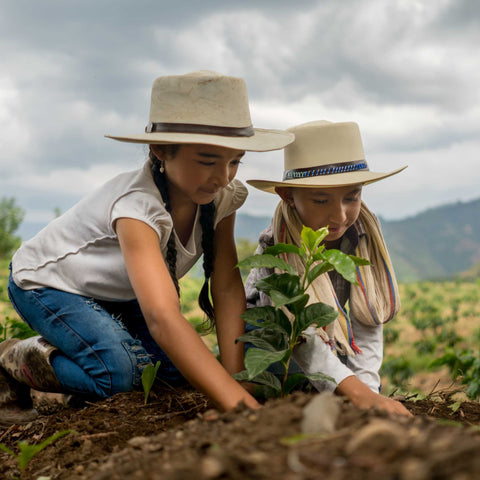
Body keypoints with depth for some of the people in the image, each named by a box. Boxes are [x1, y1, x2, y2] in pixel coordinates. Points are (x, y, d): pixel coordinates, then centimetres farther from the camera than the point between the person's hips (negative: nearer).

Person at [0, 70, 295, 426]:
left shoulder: (221, 197, -19)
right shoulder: (138, 206, -41)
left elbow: (228, 289, -17)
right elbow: (162, 317, -53)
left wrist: (235, 376, -30)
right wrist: (241, 405, -61)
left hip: (114, 293, 7)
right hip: (46, 283, -7)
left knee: (179, 365, -10)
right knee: (117, 370, -31)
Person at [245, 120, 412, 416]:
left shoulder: (363, 237, -16)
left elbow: (367, 324, -18)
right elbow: (301, 337, -42)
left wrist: (367, 388, -35)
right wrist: (357, 392, -56)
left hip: (329, 349, 5)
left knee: (370, 387, -19)